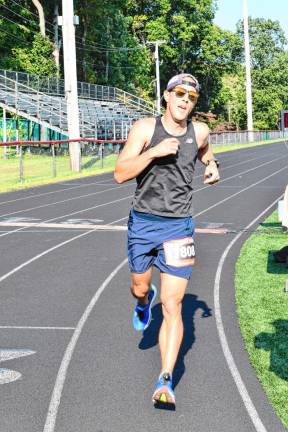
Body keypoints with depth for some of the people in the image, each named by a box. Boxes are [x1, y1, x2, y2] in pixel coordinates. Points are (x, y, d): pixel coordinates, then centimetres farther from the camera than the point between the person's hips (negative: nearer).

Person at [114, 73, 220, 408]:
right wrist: (154, 151, -24)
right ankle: (143, 302, 59)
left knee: (172, 306, -7)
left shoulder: (199, 131, 3)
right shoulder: (145, 128, -7)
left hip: (179, 227, 0)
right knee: (140, 287, 19)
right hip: (142, 222, 0)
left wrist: (212, 166, 6)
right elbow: (120, 174, -13)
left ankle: (165, 382, -6)